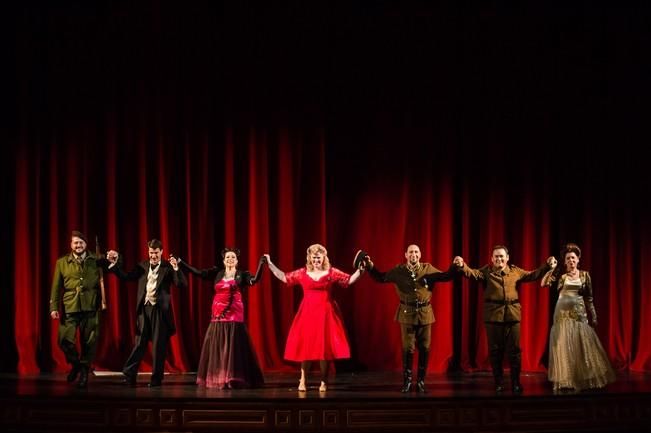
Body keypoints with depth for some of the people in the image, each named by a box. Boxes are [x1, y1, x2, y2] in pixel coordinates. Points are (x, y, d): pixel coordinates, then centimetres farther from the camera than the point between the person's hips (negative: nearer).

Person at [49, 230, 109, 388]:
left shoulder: (96, 261, 8)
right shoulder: (62, 262, 9)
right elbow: (56, 287, 7)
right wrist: (54, 307, 1)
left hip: (91, 307, 0)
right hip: (70, 308, 0)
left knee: (88, 342, 2)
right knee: (65, 340, -9)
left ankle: (84, 372, 18)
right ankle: (75, 363, 18)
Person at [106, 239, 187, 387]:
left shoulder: (167, 267, -1)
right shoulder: (142, 266, 9)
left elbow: (182, 285, -10)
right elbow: (126, 277, 10)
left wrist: (176, 268, -24)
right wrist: (114, 263, 1)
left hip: (160, 310, -2)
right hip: (144, 309, 3)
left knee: (159, 346, 3)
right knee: (139, 344, 5)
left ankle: (156, 379, 11)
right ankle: (129, 376, 9)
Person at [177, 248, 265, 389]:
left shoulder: (242, 275, 2)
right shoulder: (217, 272, 9)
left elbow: (254, 279, -15)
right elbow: (198, 273, 5)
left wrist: (261, 263, -28)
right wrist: (179, 262, 0)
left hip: (234, 315, -3)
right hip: (218, 315, 3)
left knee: (233, 346, -4)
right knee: (216, 346, 5)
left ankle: (233, 379, -2)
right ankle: (216, 378, 13)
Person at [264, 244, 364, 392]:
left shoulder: (332, 273, 3)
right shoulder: (302, 273, 7)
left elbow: (350, 280, 3)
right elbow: (284, 277, 12)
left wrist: (360, 270, -10)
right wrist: (270, 264, 11)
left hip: (325, 314, -1)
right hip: (307, 313, 1)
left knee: (325, 347, 0)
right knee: (305, 346, 1)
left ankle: (323, 382, 9)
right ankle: (303, 381, 9)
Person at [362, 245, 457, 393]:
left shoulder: (428, 269, 3)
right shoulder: (398, 270, 2)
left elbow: (445, 276, 5)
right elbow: (381, 277, 9)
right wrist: (371, 267, -4)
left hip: (425, 313, 1)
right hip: (407, 313, -1)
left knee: (424, 348, 4)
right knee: (408, 348, 0)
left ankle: (421, 381, 15)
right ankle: (407, 381, 12)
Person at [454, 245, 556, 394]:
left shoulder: (515, 271, 10)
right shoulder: (486, 271, 3)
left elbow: (533, 275, 8)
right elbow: (472, 273, -12)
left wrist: (547, 266, -6)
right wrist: (462, 266, -32)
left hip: (512, 315, 1)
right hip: (493, 315, -1)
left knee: (514, 350, 4)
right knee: (495, 350, 6)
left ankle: (516, 383, 14)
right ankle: (498, 383, 17)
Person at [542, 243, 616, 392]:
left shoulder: (585, 275, 5)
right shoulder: (560, 274, 1)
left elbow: (589, 298, 7)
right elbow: (544, 284, -12)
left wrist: (593, 317, 4)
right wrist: (551, 268, -17)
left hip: (579, 314, 1)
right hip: (563, 314, -1)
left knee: (583, 345, 0)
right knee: (564, 346, 0)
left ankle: (583, 380, 10)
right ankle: (565, 382, 6)